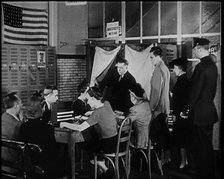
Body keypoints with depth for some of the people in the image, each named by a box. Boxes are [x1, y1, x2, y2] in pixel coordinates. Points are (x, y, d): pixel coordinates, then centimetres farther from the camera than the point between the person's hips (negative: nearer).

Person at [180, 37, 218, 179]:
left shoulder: (201, 67, -19)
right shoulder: (213, 65, 8)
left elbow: (195, 92, -19)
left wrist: (186, 110, -11)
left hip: (200, 114, -9)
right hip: (210, 111, 9)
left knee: (201, 147, 0)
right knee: (208, 145, 18)